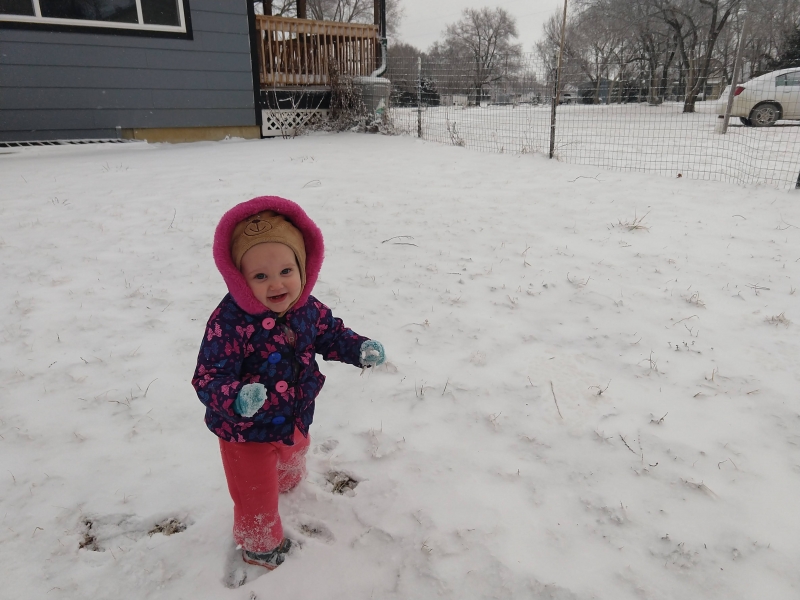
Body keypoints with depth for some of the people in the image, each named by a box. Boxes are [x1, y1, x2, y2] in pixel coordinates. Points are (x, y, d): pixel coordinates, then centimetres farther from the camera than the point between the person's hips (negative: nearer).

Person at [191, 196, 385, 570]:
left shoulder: (307, 309, -15)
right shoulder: (228, 323, -35)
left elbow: (330, 334, 2)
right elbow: (208, 378, -33)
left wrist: (360, 349, -14)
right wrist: (235, 399, -53)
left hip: (294, 419, 7)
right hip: (247, 431, -6)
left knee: (292, 458, 37)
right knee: (256, 495, 14)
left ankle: (288, 484, 74)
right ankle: (260, 544, 46)